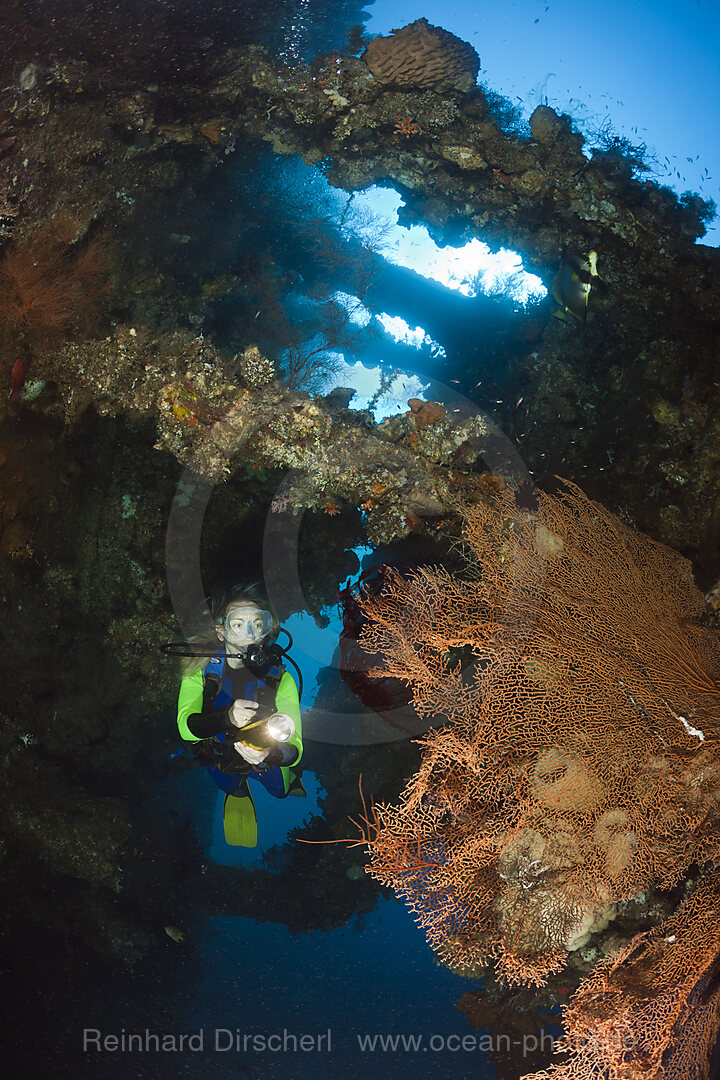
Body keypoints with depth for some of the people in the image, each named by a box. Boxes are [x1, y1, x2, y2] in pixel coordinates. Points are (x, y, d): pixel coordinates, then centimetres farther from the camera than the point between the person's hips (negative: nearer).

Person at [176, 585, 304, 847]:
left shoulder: (280, 678, -19)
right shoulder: (202, 668, -16)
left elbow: (295, 750, -25)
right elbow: (186, 727, -28)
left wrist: (270, 754, -49)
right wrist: (226, 718, -48)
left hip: (268, 765, -2)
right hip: (218, 763, 3)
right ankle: (237, 790, 22)